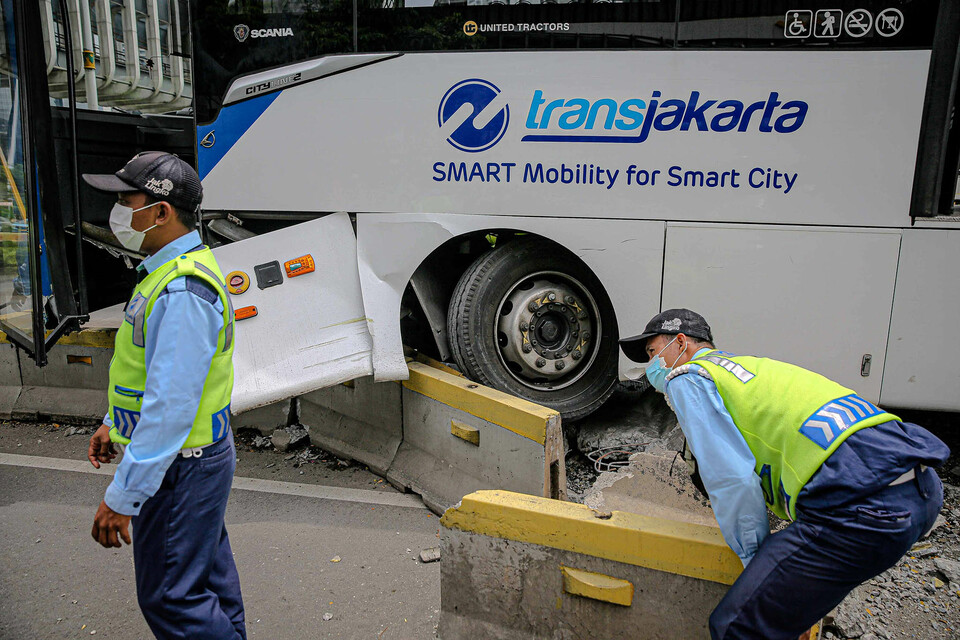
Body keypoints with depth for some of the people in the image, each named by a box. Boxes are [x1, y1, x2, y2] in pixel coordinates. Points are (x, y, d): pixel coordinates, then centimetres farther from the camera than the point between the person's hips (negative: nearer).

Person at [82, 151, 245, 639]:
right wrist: (114, 422, 25)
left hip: (180, 468, -10)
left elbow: (170, 407, -29)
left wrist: (122, 497, -23)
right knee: (207, 578, 23)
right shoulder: (173, 269, 7)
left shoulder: (182, 293, -28)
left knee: (169, 597, 4)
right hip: (201, 455, 10)